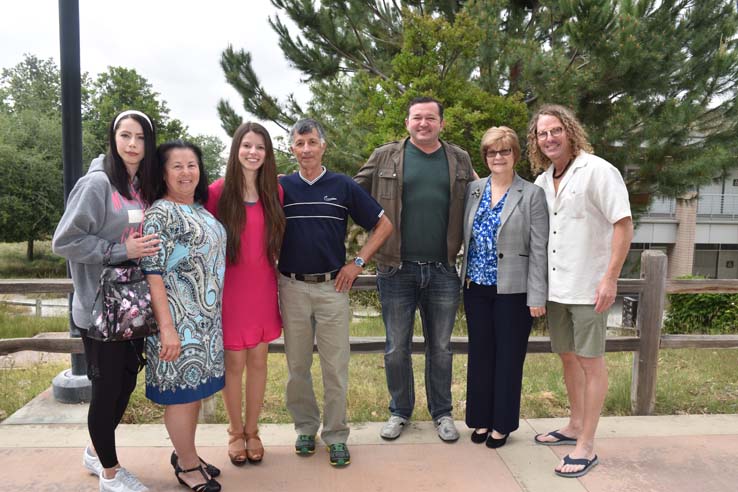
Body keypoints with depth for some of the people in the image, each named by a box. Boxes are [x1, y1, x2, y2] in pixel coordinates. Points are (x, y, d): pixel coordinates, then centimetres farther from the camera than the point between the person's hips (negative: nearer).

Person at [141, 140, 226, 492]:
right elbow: (152, 274, -18)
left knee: (196, 387, 17)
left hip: (206, 318, 8)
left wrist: (212, 315, 16)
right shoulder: (159, 213, -13)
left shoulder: (202, 209, 11)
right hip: (179, 319, -8)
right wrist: (166, 327, -22)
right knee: (182, 390, 4)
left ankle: (185, 454, 33)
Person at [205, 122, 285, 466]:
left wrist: (280, 281, 7)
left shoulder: (275, 192, 2)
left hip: (263, 290, 3)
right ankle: (236, 432, 30)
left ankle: (252, 430, 30)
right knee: (234, 363, 8)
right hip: (230, 290, -3)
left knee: (258, 360, 12)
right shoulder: (217, 192, -8)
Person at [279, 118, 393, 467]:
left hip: (333, 286, -1)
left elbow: (383, 225, 5)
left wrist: (357, 262, -1)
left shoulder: (344, 186, 2)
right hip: (292, 287, 1)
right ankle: (305, 427, 29)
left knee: (335, 366, 4)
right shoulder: (280, 187, 3)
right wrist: (274, 271, 1)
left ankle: (336, 434, 19)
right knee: (297, 364, 11)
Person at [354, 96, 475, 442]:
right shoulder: (385, 157, 2)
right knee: (396, 348, 10)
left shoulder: (459, 160, 7)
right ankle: (400, 412, 30)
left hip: (442, 270, 1)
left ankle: (442, 413, 31)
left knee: (440, 348, 13)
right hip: (397, 270, -1)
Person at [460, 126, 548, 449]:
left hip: (513, 290, -4)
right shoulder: (473, 190, 7)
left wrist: (537, 296, -11)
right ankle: (481, 419, 27)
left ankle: (502, 424, 23)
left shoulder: (531, 195, -5)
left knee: (509, 357, 7)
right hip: (476, 288, 4)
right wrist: (465, 276, 5)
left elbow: (538, 249, -8)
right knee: (480, 355, 12)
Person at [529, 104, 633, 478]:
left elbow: (623, 224, -15)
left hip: (588, 287, -7)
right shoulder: (543, 181, 9)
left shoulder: (597, 171, -11)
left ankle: (586, 446, 12)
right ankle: (574, 426, 34)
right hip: (555, 287, 7)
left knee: (590, 362, 2)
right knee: (568, 356, 17)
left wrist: (610, 278, -19)